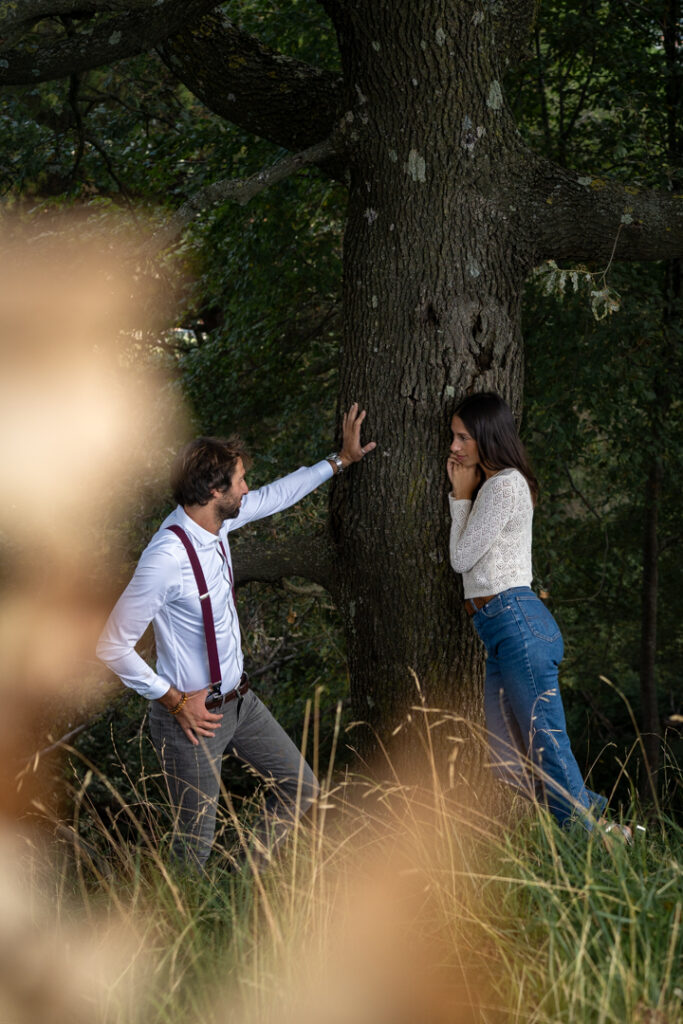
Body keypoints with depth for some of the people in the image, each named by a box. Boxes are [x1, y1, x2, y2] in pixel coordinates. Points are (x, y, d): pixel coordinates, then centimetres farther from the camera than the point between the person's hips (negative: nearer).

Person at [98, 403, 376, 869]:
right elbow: (113, 647, -25)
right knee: (196, 843, 2)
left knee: (301, 787, 17)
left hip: (239, 699, 9)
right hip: (194, 715, -9)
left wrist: (339, 460, 22)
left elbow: (277, 496, 17)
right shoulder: (168, 558, -30)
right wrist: (174, 701, -19)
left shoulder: (217, 521, -5)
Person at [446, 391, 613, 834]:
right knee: (508, 759, 9)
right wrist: (465, 494, 20)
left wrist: (461, 496, 2)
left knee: (547, 743, -12)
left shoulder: (505, 486, -10)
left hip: (518, 623, -11)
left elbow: (462, 557, -7)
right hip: (500, 630, 11)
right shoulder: (495, 485, 21)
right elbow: (468, 558, 21)